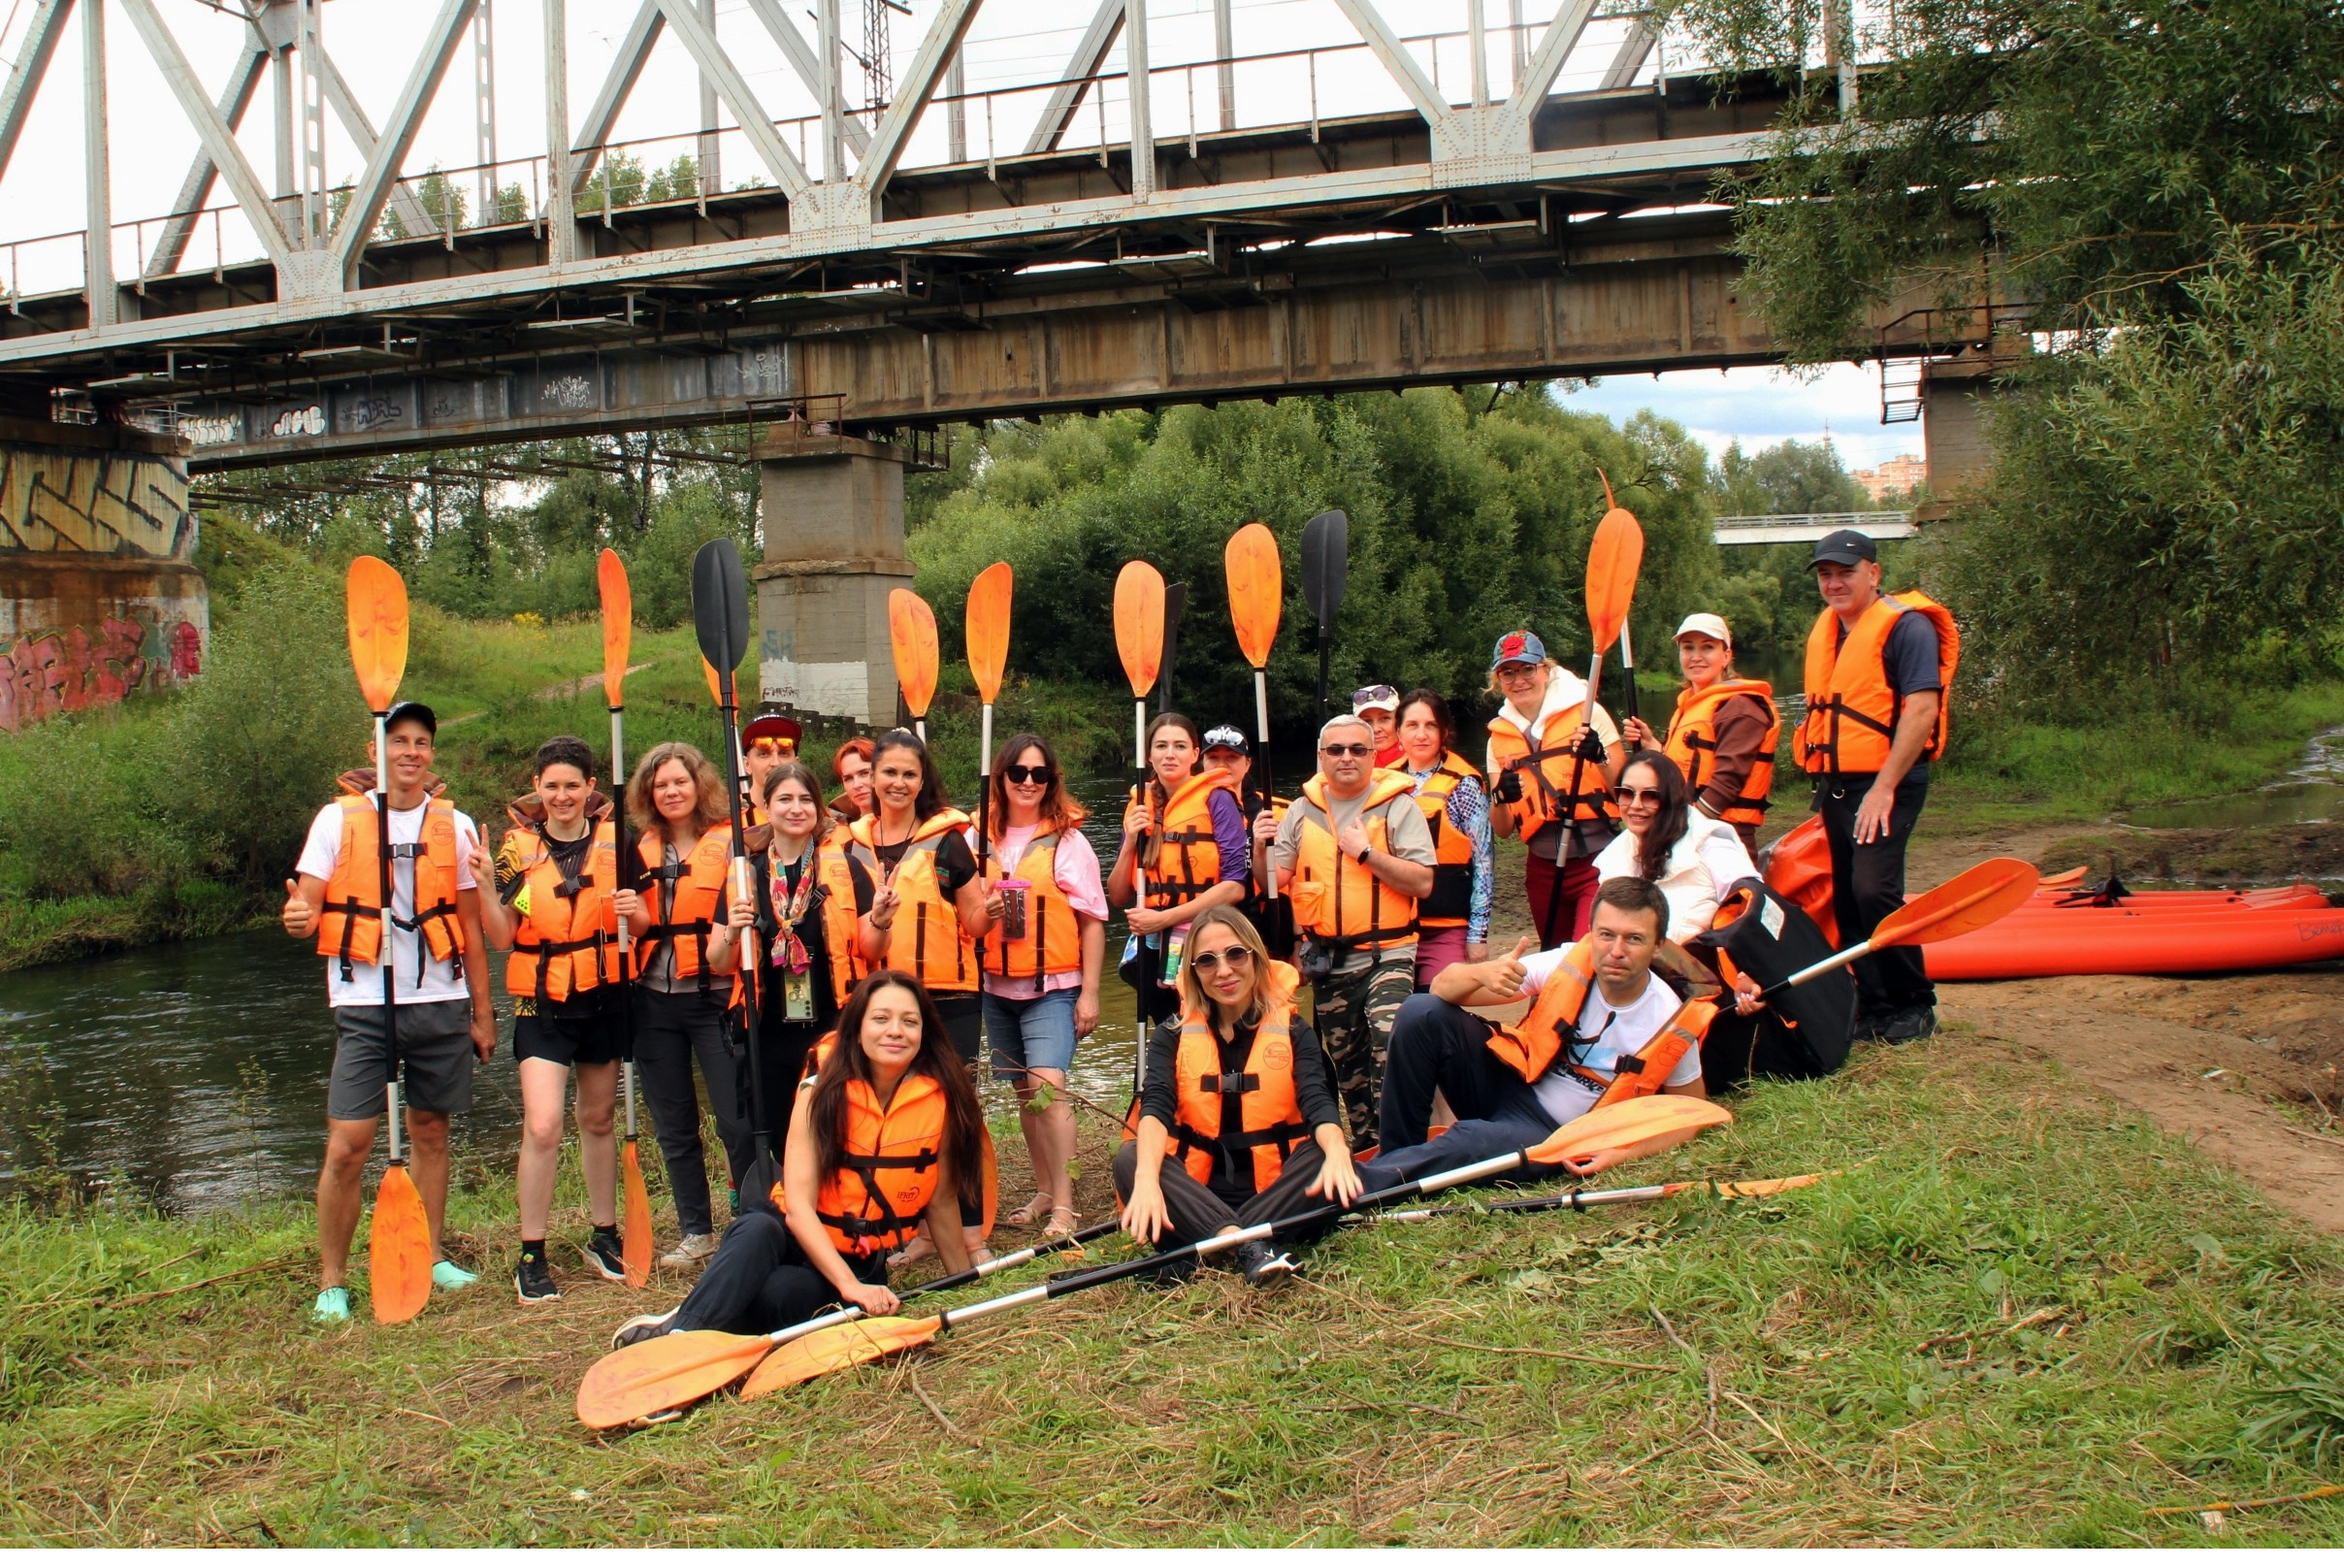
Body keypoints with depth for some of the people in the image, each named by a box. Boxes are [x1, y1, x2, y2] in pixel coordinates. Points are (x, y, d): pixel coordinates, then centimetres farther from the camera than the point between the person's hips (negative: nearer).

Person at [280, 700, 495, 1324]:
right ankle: (331, 1282, 4)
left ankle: (430, 1256, 22)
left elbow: (470, 927, 11)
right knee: (347, 1146, -6)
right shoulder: (339, 818, 2)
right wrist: (298, 918, -26)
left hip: (441, 1001, 2)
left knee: (430, 1131, 9)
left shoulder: (455, 825, 7)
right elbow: (307, 908, -1)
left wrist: (483, 1012, 10)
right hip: (365, 1005, -2)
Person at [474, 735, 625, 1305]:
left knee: (598, 1119, 14)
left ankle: (604, 1236, 29)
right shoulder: (519, 847, -3)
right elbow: (502, 936, -6)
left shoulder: (615, 840, 0)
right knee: (542, 1126, -13)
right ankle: (532, 1257, -1)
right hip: (543, 1003, -2)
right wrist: (486, 885, -20)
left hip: (604, 997, 2)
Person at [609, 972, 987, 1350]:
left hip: (859, 1262, 0)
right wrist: (849, 1285, -30)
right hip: (798, 1236, 0)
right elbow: (799, 1204, -18)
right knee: (758, 1231, -37)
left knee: (778, 1293, -34)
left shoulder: (941, 1099, -10)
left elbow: (941, 1201, 1)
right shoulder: (823, 1093, -10)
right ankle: (680, 1334, -45)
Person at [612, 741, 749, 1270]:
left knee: (737, 1121, -7)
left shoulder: (730, 843, -2)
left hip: (714, 998, -5)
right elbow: (636, 929, 16)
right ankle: (696, 1232, 20)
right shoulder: (642, 851, 12)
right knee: (674, 1126, 10)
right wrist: (633, 916, -6)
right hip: (655, 1002, 5)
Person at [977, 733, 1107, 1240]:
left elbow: (1092, 920, -2)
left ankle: (1063, 1204, -11)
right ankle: (1043, 1192, 24)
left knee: (1048, 1084, -16)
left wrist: (1089, 992, -6)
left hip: (1051, 987, -4)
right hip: (996, 986, 4)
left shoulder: (1067, 840, -3)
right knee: (1024, 1090, 11)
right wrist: (981, 912, -8)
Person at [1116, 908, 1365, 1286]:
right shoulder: (1173, 1036, 6)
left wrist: (1336, 1150, -35)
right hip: (1199, 1194, 0)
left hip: (1277, 1193, 0)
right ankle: (1248, 1248, -39)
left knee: (1326, 1159, -29)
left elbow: (1317, 1101, -11)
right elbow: (1156, 1106, -11)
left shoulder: (1292, 1030, 6)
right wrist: (1147, 1178, -33)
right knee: (1129, 1159, -26)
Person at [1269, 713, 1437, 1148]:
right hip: (1327, 962, 5)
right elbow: (1275, 880, 4)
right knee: (1346, 1062, 14)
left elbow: (1422, 883, -13)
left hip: (1386, 955, -4)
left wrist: (1366, 851, -18)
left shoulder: (1398, 806, -4)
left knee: (1392, 1047, -23)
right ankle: (1365, 1143, 29)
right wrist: (1263, 848, -16)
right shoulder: (1302, 812, 7)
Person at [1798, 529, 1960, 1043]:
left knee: (1873, 889, -18)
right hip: (1835, 784, 8)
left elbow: (1921, 710, -17)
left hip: (1885, 784, -8)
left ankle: (1915, 1005, -3)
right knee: (1847, 901, 7)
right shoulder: (1822, 632, 15)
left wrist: (1883, 788, -21)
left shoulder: (1906, 626, -10)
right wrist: (1825, 786, 15)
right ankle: (1874, 1009, 16)